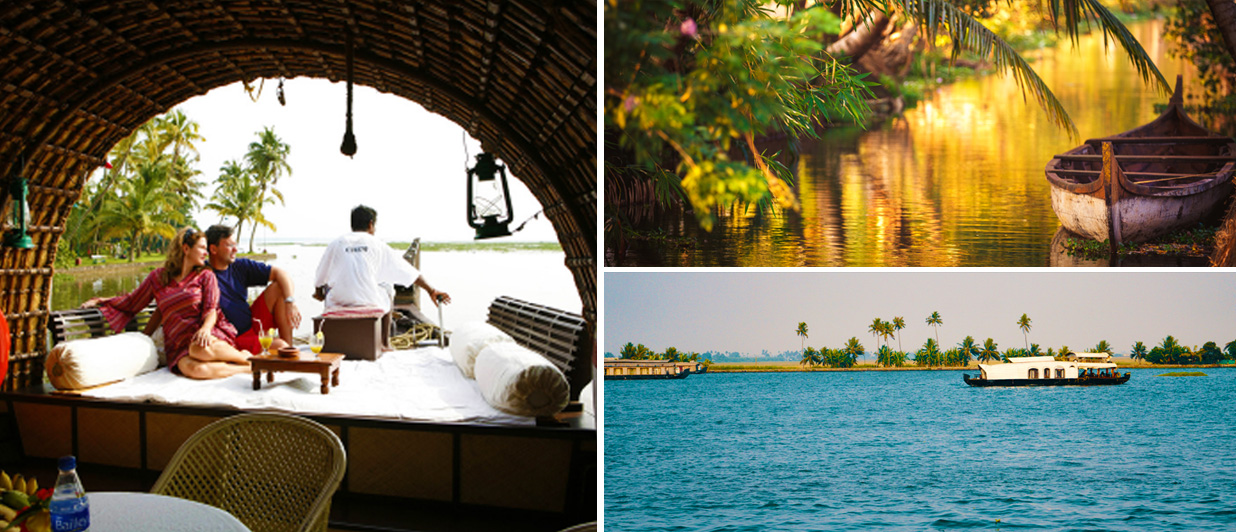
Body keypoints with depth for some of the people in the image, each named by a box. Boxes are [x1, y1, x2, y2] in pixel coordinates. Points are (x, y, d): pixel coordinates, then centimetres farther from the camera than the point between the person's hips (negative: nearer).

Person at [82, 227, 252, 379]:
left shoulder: (205, 276, 12)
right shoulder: (158, 277, 17)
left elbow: (211, 310, -2)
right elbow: (132, 301, 30)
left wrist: (206, 328, -23)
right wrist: (101, 301, 21)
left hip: (211, 335, -1)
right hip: (178, 346, 1)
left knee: (201, 349, -42)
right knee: (190, 368, -38)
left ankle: (246, 357, -22)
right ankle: (244, 369, -34)